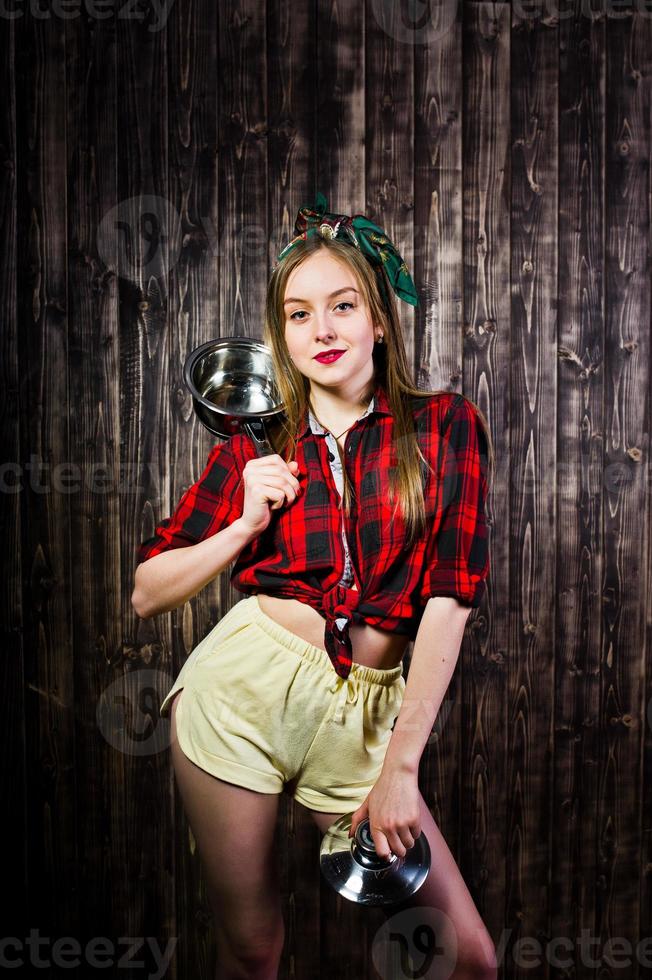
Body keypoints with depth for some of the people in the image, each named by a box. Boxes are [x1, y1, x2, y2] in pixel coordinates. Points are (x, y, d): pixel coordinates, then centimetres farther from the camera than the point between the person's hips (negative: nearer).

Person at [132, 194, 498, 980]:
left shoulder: (446, 427, 1)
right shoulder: (254, 447, 6)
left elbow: (449, 600, -5)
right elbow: (147, 593, 8)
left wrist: (400, 766, -8)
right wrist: (246, 524, -7)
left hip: (366, 711, 0)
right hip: (244, 680, 1)